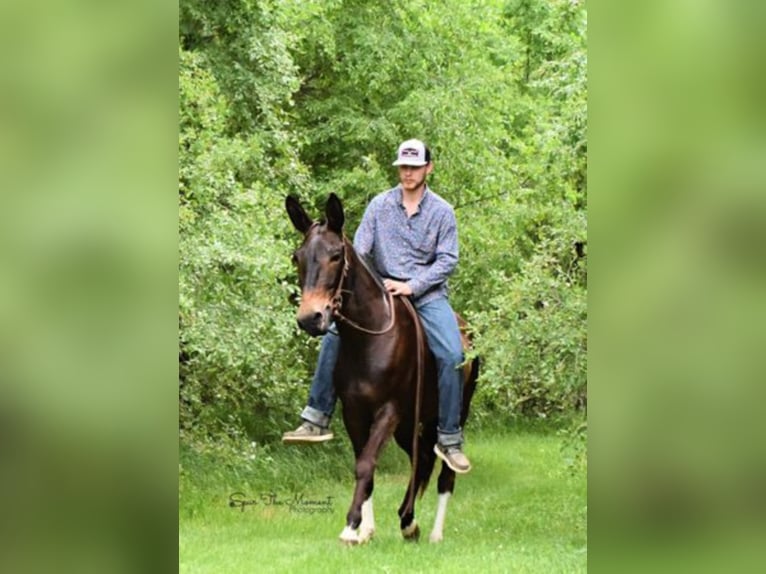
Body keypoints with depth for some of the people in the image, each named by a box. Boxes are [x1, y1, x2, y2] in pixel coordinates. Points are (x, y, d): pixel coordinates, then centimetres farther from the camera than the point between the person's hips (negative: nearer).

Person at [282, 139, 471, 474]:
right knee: (335, 333, -18)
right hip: (383, 290, 1)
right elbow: (359, 250, 0)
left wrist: (412, 286, -16)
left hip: (427, 295, -1)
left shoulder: (442, 212, 0)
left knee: (451, 355, -23)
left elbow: (447, 260, -5)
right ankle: (317, 419, -12)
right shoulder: (380, 205, 4)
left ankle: (449, 439, -12)